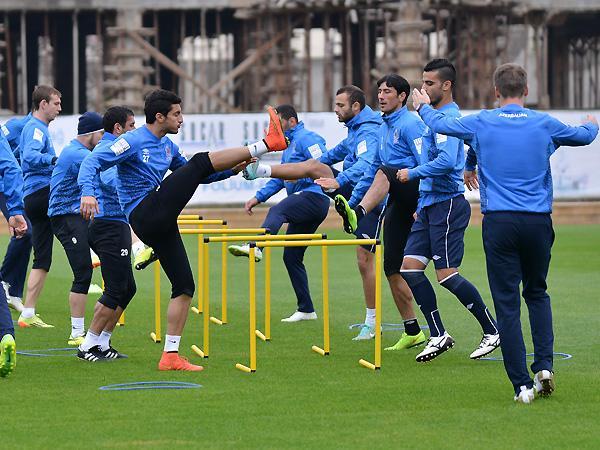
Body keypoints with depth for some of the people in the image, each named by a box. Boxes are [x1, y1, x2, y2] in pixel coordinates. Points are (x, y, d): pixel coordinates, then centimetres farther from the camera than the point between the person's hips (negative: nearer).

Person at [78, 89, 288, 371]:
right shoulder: (133, 141, -6)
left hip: (161, 225, 9)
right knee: (201, 161, -13)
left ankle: (171, 355, 6)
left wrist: (232, 168, 17)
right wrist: (88, 193, -32)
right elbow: (93, 162, -13)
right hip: (145, 215, -9)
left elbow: (194, 176, 30)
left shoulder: (167, 146, 20)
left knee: (184, 285, 5)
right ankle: (267, 144, -14)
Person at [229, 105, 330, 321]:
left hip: (313, 196, -11)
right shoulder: (289, 145, 27)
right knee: (291, 256, 10)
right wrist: (258, 197, 22)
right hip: (304, 202, 11)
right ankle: (306, 310, 14)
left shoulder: (306, 138, -4)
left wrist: (298, 175, -20)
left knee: (278, 211, -37)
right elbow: (280, 178, 31)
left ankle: (256, 246, -67)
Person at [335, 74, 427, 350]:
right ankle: (412, 331, 12)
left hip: (413, 191, -8)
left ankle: (358, 215, -63)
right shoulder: (383, 128, 20)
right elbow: (372, 167, 29)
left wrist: (422, 206, -22)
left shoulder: (410, 124, -8)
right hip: (397, 203, 9)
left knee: (385, 173, -36)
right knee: (392, 268, 5)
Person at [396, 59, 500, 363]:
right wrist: (422, 204, 23)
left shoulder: (448, 117, -14)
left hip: (448, 204, -10)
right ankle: (438, 336, 7)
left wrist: (413, 173, -15)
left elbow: (446, 161, -27)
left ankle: (493, 331, 5)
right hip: (430, 205, 10)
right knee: (410, 267, 2)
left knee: (447, 275, -8)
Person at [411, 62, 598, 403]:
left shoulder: (481, 124, 1)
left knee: (507, 303, 1)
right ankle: (544, 365, 4)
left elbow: (440, 124, 19)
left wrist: (424, 106, 42)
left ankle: (522, 384, -3)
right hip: (538, 222, 1)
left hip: (499, 222, -1)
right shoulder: (544, 125, 3)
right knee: (537, 293, 20)